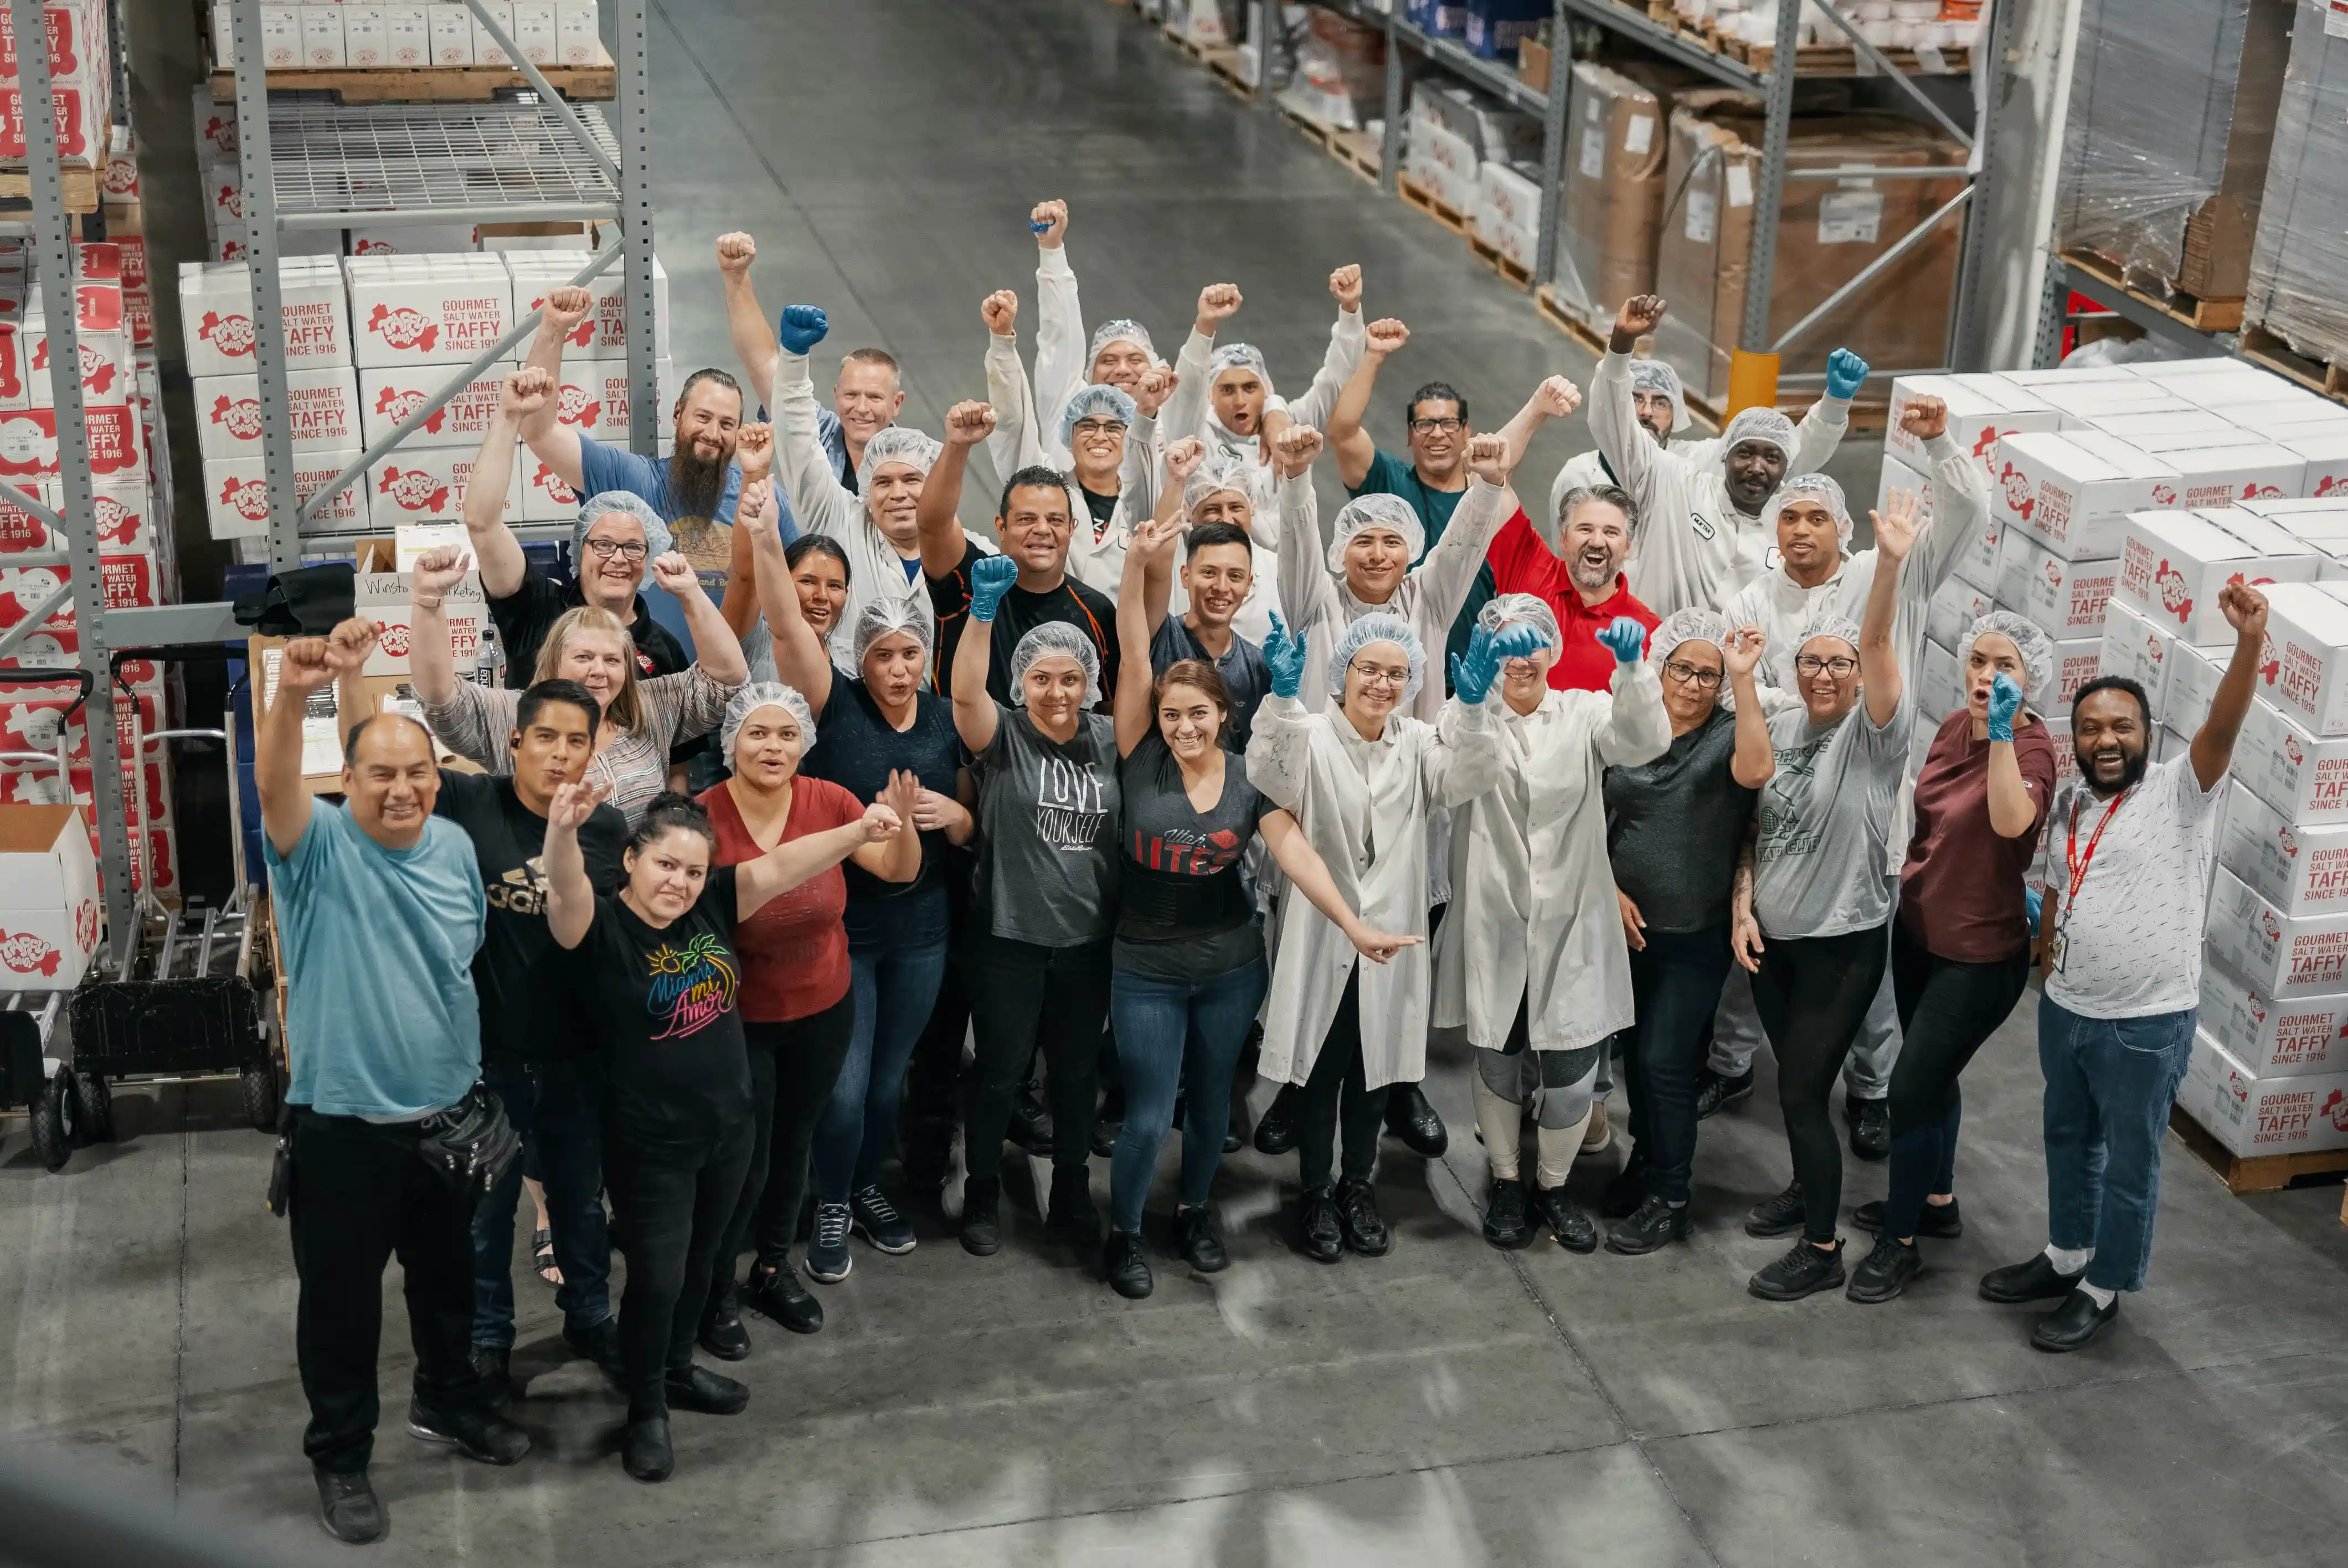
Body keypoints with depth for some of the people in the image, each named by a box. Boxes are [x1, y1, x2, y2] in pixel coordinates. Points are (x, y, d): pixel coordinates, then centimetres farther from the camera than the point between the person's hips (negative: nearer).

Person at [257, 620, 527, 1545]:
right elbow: (272, 784, -37)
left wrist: (484, 1079, 12)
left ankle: (448, 1400, 45)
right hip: (343, 1123, -5)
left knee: (448, 1274, 22)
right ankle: (340, 1456, 25)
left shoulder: (455, 846, 1)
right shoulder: (318, 846, -15)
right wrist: (293, 694, -57)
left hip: (449, 1113, 5)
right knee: (341, 1295, 8)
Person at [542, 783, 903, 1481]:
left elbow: (780, 867, -10)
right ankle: (646, 1409, 26)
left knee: (698, 1262, 23)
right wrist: (563, 830, -61)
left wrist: (858, 831, -25)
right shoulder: (600, 927, -20)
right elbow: (565, 893, -40)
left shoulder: (713, 907, -5)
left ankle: (676, 1370, 46)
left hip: (728, 1128, 6)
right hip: (649, 1144, -6)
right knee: (657, 1277, 4)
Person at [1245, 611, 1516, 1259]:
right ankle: (1315, 1193, 24)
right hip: (1322, 934, -3)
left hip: (1391, 934, 3)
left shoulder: (1418, 743, 3)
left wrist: (1473, 703, -35)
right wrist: (1283, 696, -48)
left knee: (1374, 1067, 16)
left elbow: (1465, 776, -16)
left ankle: (1358, 1187, 33)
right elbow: (1272, 773, -29)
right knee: (1320, 1068, 8)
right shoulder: (1311, 737, -8)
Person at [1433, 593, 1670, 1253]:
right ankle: (1506, 1181, 36)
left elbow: (1644, 740, -18)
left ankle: (1553, 1184, 29)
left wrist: (1632, 667, -38)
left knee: (1571, 1075, 4)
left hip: (1572, 931, 1)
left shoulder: (1584, 713, 3)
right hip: (1494, 930, -1)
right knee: (1500, 1066, 13)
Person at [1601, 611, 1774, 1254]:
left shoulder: (1729, 734, -7)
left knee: (1665, 1063, -4)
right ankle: (1647, 1161, 36)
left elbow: (1756, 771, -32)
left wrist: (1744, 678, -33)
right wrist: (1611, 889, -5)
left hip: (1694, 936, -4)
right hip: (1627, 927, 4)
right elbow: (1594, 820, 6)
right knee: (1636, 1054, 16)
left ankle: (1667, 1201, 9)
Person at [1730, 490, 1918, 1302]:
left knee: (1802, 1091, -5)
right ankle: (1809, 1189, 43)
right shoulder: (1779, 730, 2)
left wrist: (1890, 566, -46)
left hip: (1842, 944, -6)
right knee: (1793, 1077, 21)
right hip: (1772, 937, 6)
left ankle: (1822, 1249, 9)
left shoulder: (1874, 732, -14)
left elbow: (1877, 644, -31)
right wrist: (1745, 908, -2)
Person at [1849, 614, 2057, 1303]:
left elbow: (2012, 821, -43)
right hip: (1919, 929, 8)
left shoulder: (2032, 747, -21)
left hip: (1979, 953, -8)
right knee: (1932, 1076, 23)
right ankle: (1936, 1201, 43)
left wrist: (2002, 731, -44)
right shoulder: (1954, 727, 0)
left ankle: (1901, 1241, 12)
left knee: (1913, 1087, -4)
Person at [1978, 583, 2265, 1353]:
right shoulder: (2069, 803, 4)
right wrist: (2046, 949, 16)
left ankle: (2102, 1290, 25)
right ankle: (2065, 1259, 41)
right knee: (2068, 1139, 23)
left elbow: (2223, 728, -33)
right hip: (2066, 1009, 7)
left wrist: (2250, 642, -47)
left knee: (2128, 1162, 9)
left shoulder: (2180, 791, -15)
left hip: (2146, 1024, -6)